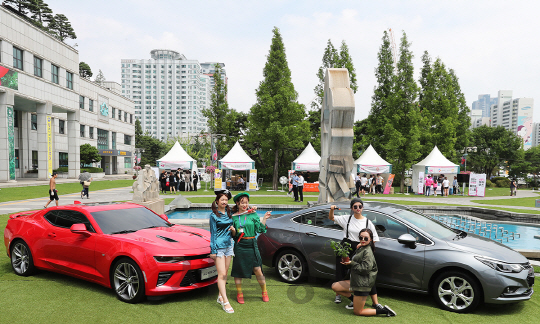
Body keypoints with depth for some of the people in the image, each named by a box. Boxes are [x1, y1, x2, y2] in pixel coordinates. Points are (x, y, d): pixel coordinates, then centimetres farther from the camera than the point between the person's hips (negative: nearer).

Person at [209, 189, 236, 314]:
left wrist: (233, 230, -6)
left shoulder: (229, 213, 11)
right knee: (221, 274, -7)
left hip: (228, 245, 6)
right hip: (219, 246, -6)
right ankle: (225, 302, -6)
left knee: (225, 273, 10)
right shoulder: (213, 215, -5)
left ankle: (220, 297, 23)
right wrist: (213, 251, -9)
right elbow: (213, 233, -6)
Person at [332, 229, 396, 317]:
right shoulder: (360, 249, 10)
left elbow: (365, 269, -24)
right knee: (334, 286, 11)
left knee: (358, 312, 0)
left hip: (363, 284, -9)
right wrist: (348, 262, -3)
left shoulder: (367, 251, -19)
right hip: (356, 281, 9)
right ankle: (354, 301, 18)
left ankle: (384, 310, 5)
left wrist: (351, 263, -16)